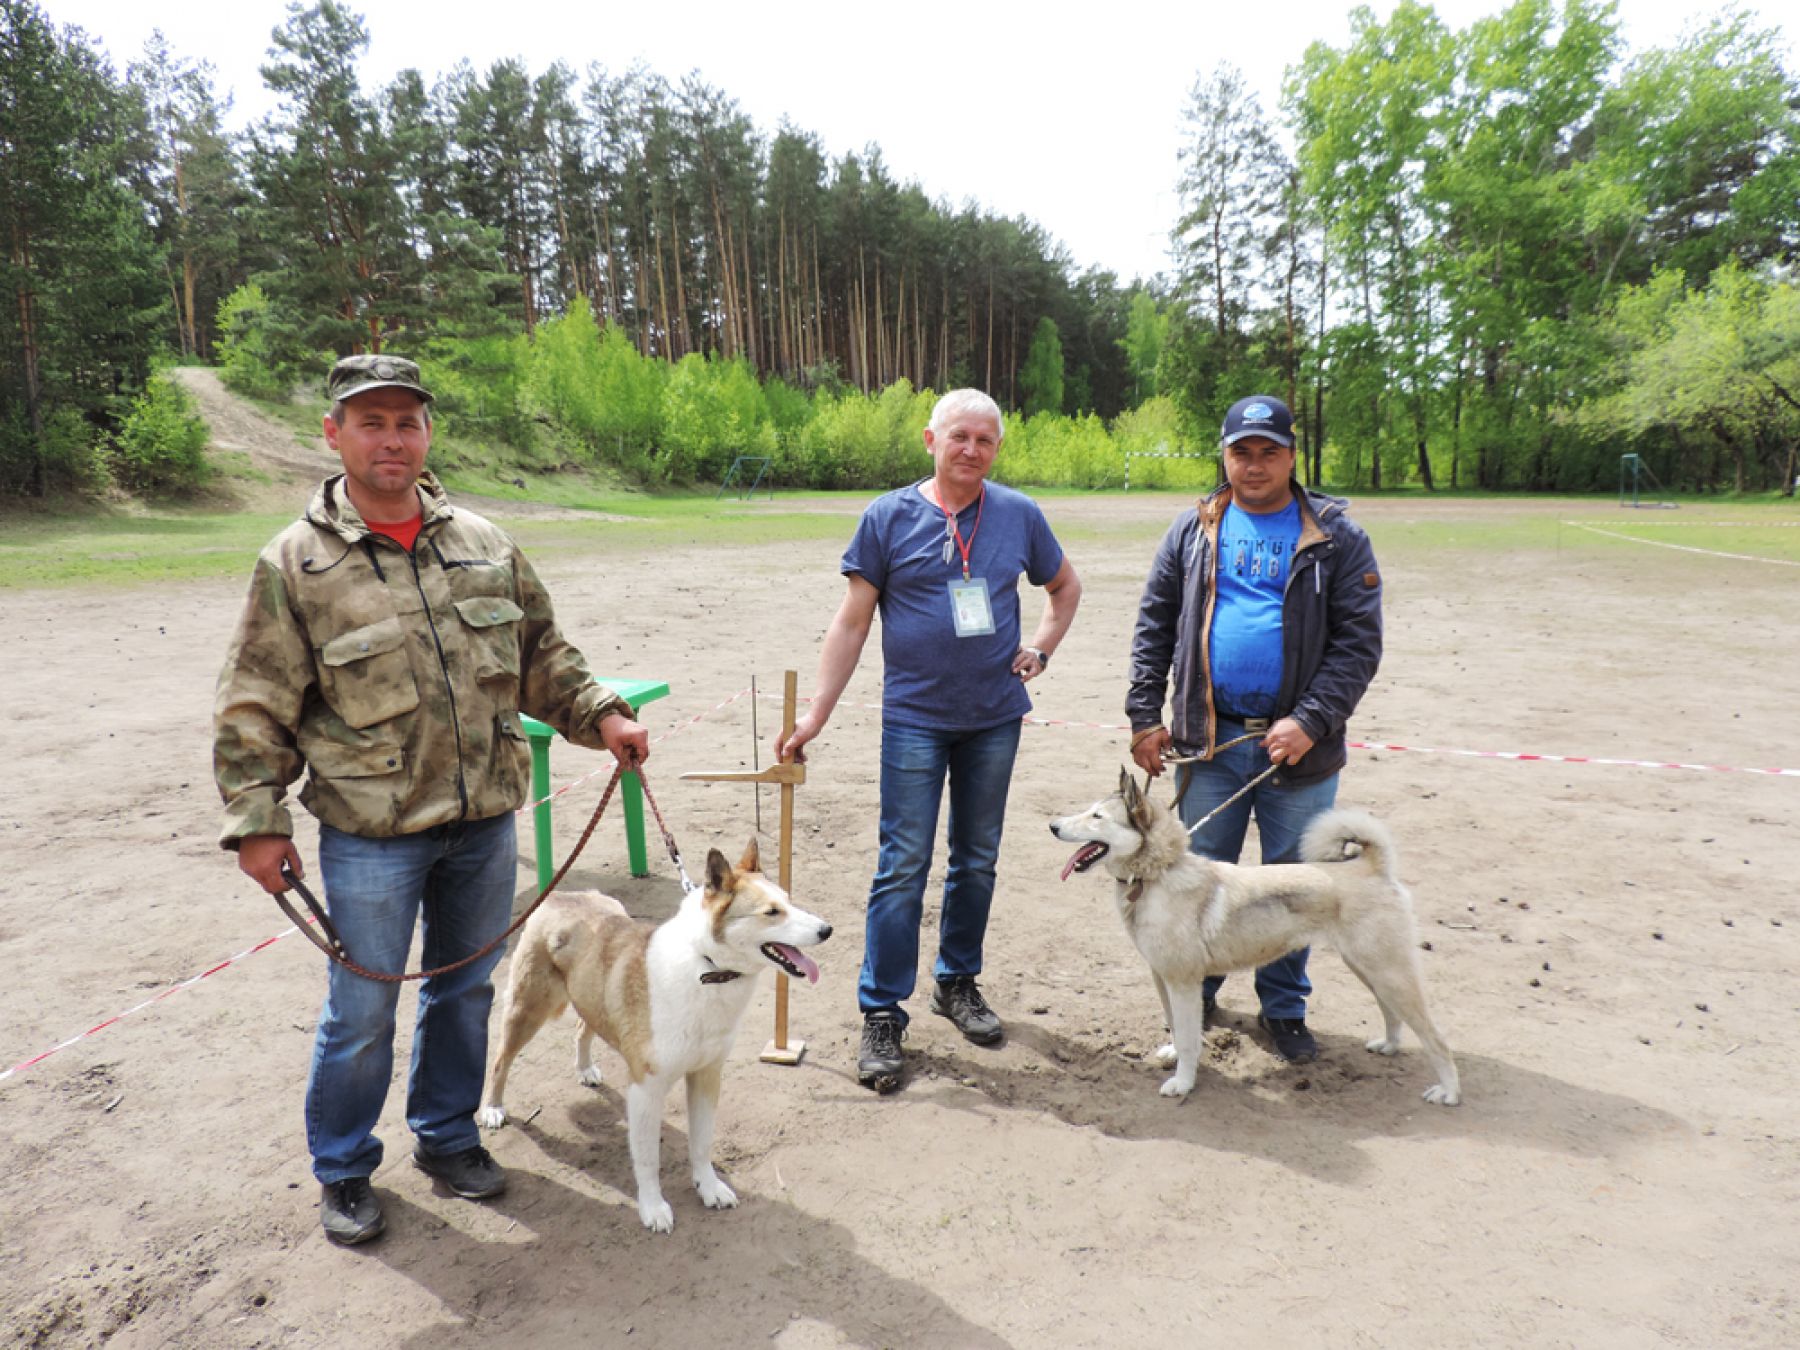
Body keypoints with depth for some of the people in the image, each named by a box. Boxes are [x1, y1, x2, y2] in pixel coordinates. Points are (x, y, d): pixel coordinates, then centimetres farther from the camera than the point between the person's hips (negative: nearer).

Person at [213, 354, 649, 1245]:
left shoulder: (483, 544, 4)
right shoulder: (296, 564, -7)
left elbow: (542, 655, 12)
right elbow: (254, 710, -4)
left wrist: (600, 713, -1)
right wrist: (257, 821, -8)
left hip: (485, 820, 4)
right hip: (371, 835, -4)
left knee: (466, 988, 18)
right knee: (361, 1012, 8)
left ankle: (447, 1135, 40)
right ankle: (342, 1170, 33)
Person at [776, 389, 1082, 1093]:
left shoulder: (1020, 515, 3)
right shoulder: (888, 517, -4)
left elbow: (1066, 586, 20)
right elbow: (852, 622, -4)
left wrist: (1039, 649, 4)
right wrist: (815, 715, -9)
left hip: (996, 717, 3)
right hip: (914, 718, -3)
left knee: (977, 859, 14)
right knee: (903, 867, -2)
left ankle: (958, 982, 32)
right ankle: (881, 1015, 8)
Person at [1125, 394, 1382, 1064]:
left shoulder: (1336, 537, 0)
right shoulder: (1193, 530, 7)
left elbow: (1359, 640, -5)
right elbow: (1154, 627, 8)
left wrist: (1311, 721, -16)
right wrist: (1144, 716, 1)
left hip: (1297, 745, -1)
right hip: (1208, 739, 2)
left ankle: (1284, 1007, 29)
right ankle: (1196, 990, 33)